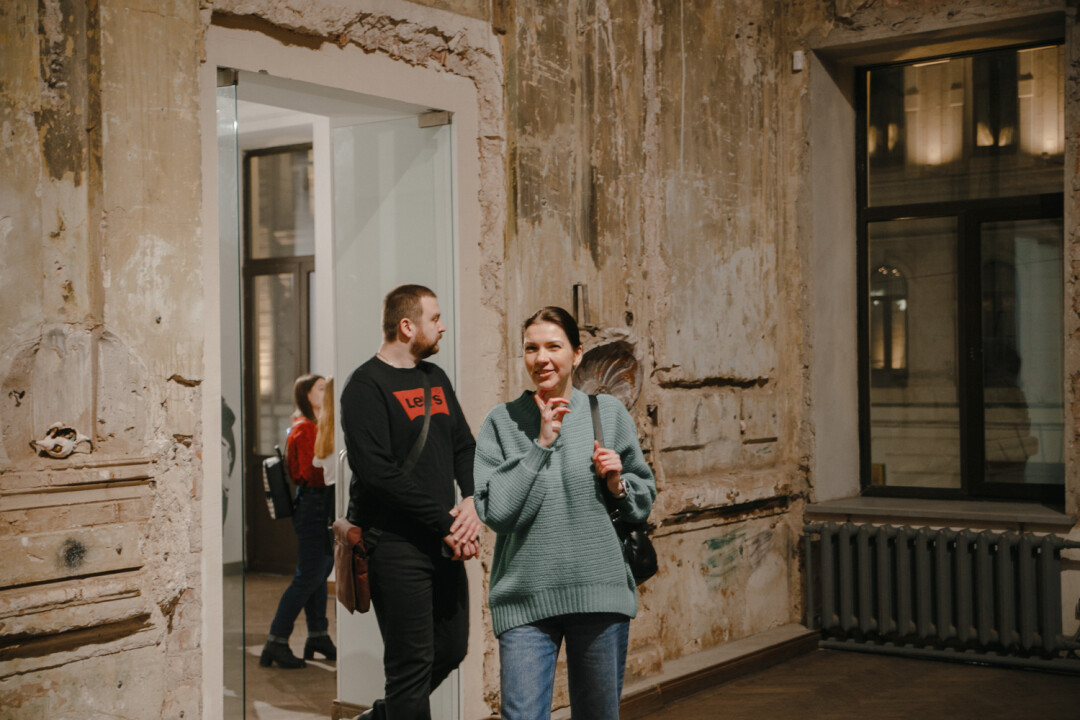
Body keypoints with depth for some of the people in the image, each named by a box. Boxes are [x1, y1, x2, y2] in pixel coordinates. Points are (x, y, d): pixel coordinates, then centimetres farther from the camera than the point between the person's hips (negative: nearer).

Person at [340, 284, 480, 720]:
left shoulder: (436, 378, 15)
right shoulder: (367, 385, -10)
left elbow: (464, 447, 16)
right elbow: (376, 473, -18)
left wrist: (471, 503, -4)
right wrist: (444, 522, -17)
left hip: (445, 543, 8)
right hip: (396, 545, -8)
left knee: (452, 648, 15)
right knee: (412, 662, -5)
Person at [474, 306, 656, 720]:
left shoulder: (608, 412, 6)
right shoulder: (502, 422, 2)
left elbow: (644, 498, 14)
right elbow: (494, 511, -8)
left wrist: (618, 484, -8)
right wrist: (541, 444, -10)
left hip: (600, 590, 2)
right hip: (526, 597, -1)